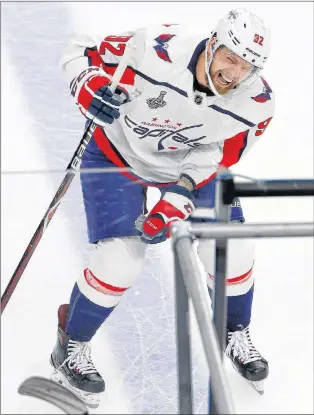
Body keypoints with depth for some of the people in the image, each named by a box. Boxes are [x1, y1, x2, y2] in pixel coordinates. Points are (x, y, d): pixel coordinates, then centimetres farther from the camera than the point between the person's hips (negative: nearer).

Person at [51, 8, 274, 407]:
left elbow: (215, 160, -14)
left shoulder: (255, 104, -24)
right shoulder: (154, 49, -35)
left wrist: (176, 204, -25)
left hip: (192, 162, 4)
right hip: (117, 152, -3)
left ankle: (235, 335, 31)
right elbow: (81, 50, -20)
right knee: (119, 262, -13)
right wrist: (90, 89, -40)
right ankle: (71, 346, 13)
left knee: (232, 252, 0)